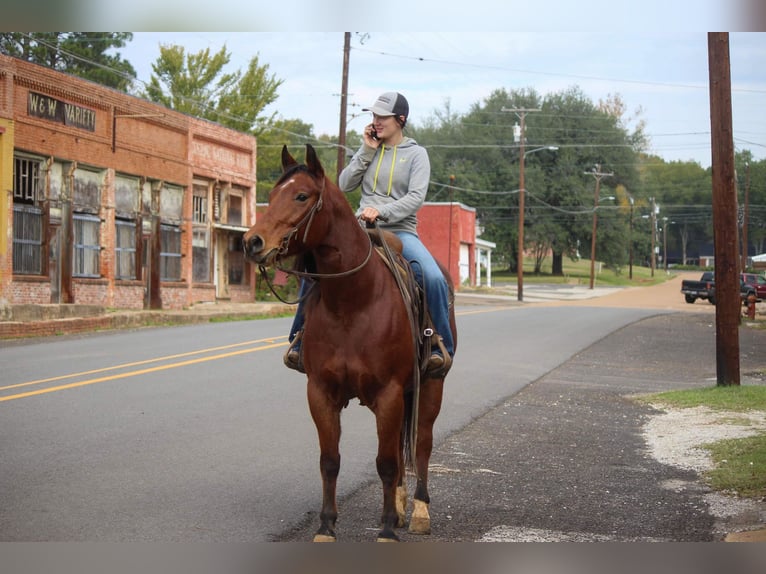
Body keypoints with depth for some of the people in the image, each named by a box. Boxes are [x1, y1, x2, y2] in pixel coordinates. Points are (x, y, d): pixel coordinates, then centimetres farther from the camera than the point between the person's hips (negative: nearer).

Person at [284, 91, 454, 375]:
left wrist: (381, 211, -23)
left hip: (401, 231, -3)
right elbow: (344, 185, 6)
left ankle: (442, 346, -13)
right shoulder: (369, 150, 13)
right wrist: (366, 151, -1)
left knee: (434, 278, -28)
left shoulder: (416, 154, 3)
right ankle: (300, 338, -3)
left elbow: (416, 197, -9)